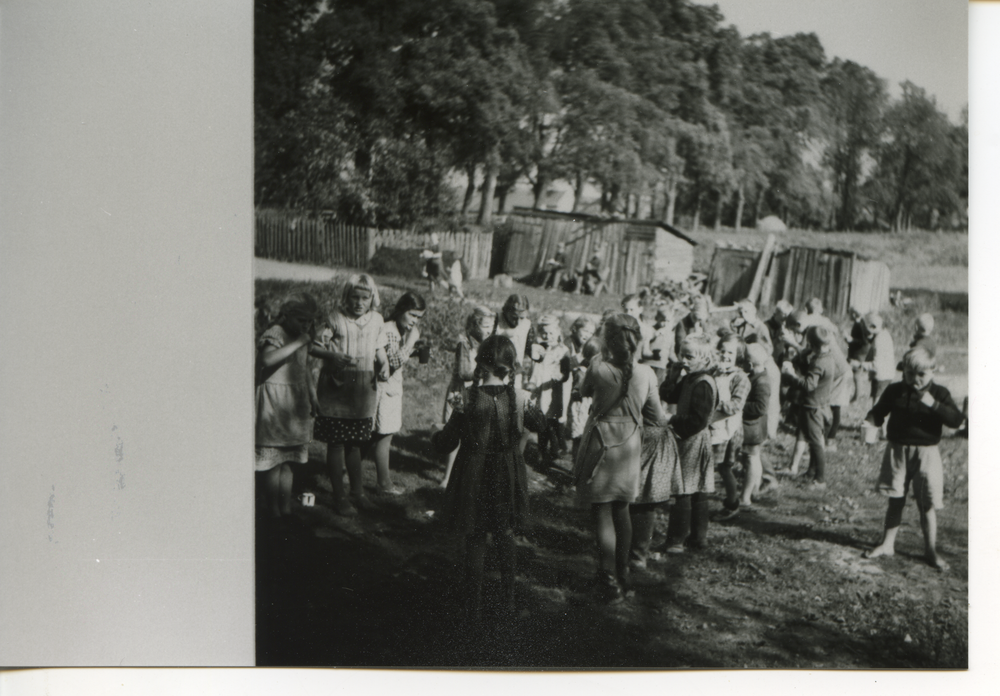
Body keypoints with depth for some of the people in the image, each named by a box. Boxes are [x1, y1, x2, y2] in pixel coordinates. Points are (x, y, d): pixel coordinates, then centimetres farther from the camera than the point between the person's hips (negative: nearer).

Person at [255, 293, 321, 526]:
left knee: (288, 460, 12)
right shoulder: (274, 334, -14)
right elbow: (268, 359, -35)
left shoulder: (303, 337, 13)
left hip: (296, 402, 8)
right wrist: (297, 343, -31)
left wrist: (313, 396, 21)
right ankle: (274, 512, 3)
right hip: (274, 402, -8)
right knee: (273, 460, -4)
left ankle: (286, 508, 18)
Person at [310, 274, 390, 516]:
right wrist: (334, 356, -25)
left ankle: (358, 491, 27)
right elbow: (314, 346, -9)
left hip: (364, 389, 4)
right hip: (336, 387, -4)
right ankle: (339, 496, 12)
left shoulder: (376, 320, 4)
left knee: (355, 443, 14)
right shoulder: (335, 317, -9)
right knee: (336, 443, 2)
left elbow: (380, 351, 15)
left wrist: (384, 366, -5)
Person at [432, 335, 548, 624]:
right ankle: (507, 599, 30)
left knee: (475, 540, 10)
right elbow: (539, 424, 10)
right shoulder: (519, 398, -11)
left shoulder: (469, 400, -18)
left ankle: (474, 608, 16)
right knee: (505, 536, 20)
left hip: (474, 480, -2)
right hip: (508, 478, 2)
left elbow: (447, 444, -11)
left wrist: (434, 435, 10)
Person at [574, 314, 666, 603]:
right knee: (621, 510, 20)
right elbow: (656, 416, -1)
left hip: (601, 446, -3)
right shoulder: (646, 374, -10)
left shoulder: (598, 369, -18)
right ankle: (622, 573, 30)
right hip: (629, 447, 3)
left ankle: (610, 582, 4)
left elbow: (583, 391, 5)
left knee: (603, 514, 4)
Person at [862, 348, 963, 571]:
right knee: (895, 501, 11)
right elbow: (878, 412, 7)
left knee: (927, 505, 3)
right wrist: (871, 421, -16)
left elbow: (956, 420, -13)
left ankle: (931, 551, 16)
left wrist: (934, 404, -26)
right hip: (897, 450, 2)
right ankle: (887, 544, 22)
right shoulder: (895, 391, 1)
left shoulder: (939, 393, -3)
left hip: (926, 453, -1)